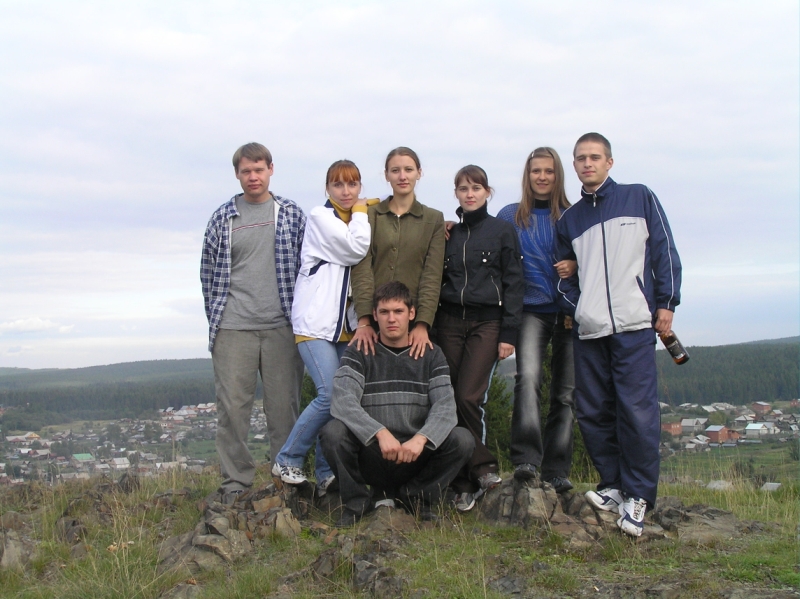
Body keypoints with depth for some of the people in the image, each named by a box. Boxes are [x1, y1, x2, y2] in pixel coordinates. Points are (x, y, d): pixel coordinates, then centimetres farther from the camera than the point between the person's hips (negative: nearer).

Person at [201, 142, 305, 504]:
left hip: (281, 327, 0)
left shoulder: (292, 215, 7)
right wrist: (216, 317, 9)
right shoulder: (222, 218, 8)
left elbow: (307, 266, 10)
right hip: (232, 329, 0)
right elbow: (208, 271, 12)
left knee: (284, 406, 3)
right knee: (232, 407, 0)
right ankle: (235, 484, 8)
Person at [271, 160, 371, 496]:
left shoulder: (359, 223, 17)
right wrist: (361, 212, -1)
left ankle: (326, 474, 7)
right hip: (316, 322, -6)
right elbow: (355, 249, -15)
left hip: (347, 324, 6)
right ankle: (287, 461, -1)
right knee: (330, 396, -17)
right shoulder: (320, 217, -3)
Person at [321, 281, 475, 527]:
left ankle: (416, 496, 2)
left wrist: (421, 438, -28)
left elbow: (445, 405, -8)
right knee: (333, 431, -29)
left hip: (415, 458, 2)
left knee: (463, 439, -23)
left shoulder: (431, 355, 7)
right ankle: (357, 501, -3)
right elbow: (342, 401, -17)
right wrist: (380, 433, -33)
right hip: (370, 457, -1)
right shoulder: (358, 354, 1)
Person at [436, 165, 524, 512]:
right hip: (450, 321, 3)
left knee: (469, 396, -16)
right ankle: (465, 483, 6)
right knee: (451, 399, -2)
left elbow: (513, 283, 0)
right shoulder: (448, 233, 13)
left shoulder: (502, 231, 3)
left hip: (487, 321, -3)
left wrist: (508, 333, -6)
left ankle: (481, 467, 2)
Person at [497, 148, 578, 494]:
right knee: (528, 377, -23)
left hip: (569, 312, 1)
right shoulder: (510, 216, 11)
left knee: (565, 391, 0)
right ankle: (526, 459, -28)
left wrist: (576, 266, -9)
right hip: (532, 310, -1)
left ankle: (556, 470, 4)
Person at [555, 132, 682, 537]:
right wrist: (575, 305, 3)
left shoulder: (640, 199, 9)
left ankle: (638, 495, -1)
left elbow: (664, 251, 5)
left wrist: (666, 303, -3)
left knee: (637, 409, -10)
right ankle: (613, 486, 16)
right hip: (589, 331, 4)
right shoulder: (569, 219, 18)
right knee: (593, 412, 2)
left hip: (635, 325, -4)